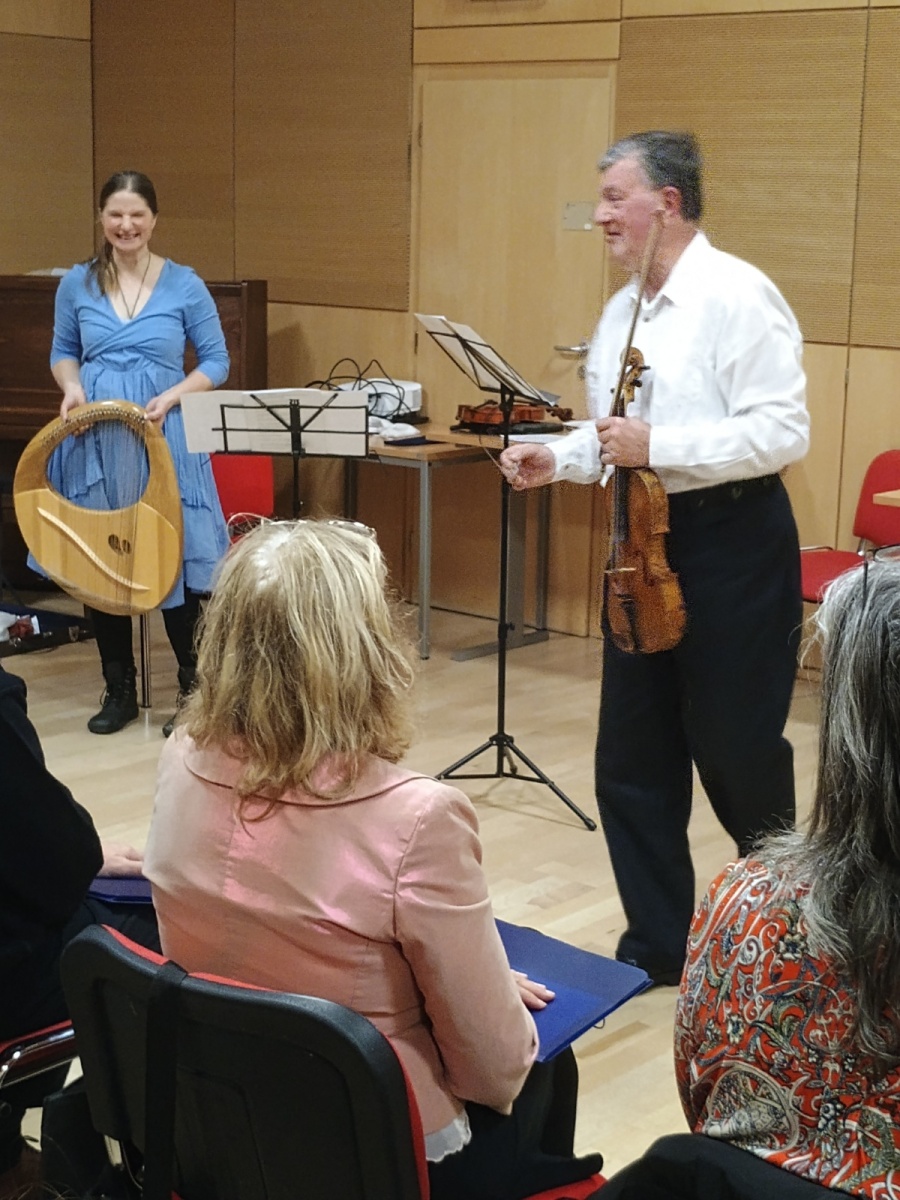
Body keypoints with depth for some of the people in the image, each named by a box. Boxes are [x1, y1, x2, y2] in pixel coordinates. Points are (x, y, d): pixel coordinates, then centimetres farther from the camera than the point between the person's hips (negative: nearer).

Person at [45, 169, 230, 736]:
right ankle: (119, 690, 20)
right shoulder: (77, 284, 6)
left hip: (165, 438, -2)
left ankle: (195, 690, 11)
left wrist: (171, 397, -12)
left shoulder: (184, 285, 0)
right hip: (95, 440, 3)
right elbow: (62, 352, 17)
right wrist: (72, 386, -4)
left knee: (176, 559, -4)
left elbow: (217, 362, 3)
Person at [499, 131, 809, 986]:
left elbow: (782, 432, -21)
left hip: (733, 542, -8)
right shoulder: (622, 312, 11)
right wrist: (559, 459, 0)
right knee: (632, 759, 9)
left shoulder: (736, 296, -15)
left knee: (736, 752, 5)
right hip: (645, 540, 8)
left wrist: (657, 446, -23)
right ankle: (658, 946, 23)